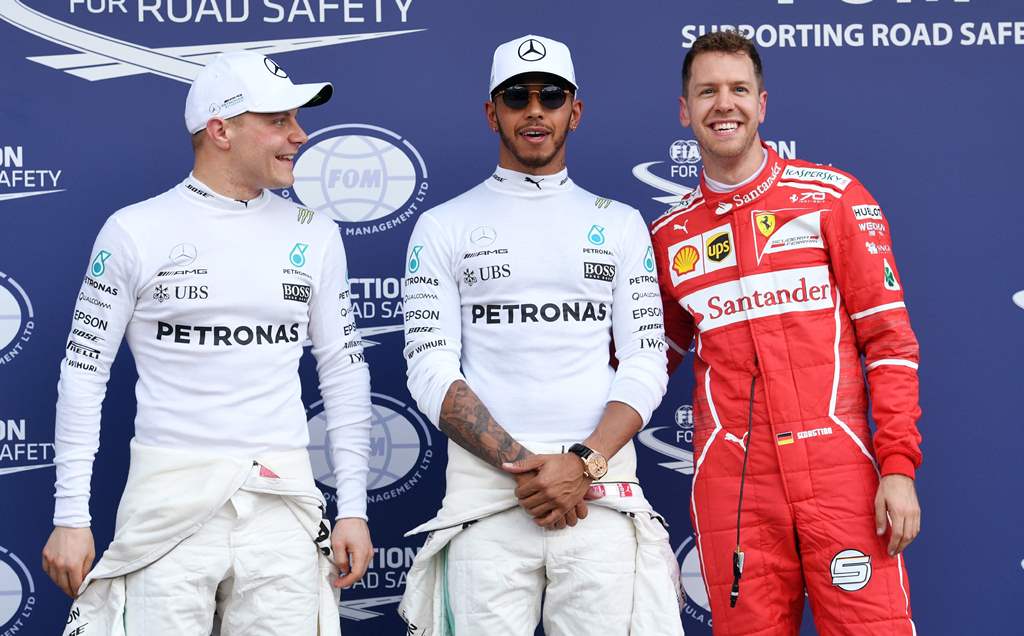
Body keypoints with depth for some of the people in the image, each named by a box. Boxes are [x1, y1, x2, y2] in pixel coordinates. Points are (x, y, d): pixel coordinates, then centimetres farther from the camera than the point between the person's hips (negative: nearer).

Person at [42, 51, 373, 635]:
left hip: (281, 504, 2)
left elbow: (345, 372, 10)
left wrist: (354, 509, 5)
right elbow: (84, 373, 2)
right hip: (168, 500, -2)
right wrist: (71, 518, -2)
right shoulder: (135, 232, -1)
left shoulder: (314, 236, 7)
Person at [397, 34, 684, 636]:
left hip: (602, 487, 1)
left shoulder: (621, 224, 12)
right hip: (484, 489, -1)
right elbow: (431, 371, 0)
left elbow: (645, 365, 5)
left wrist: (583, 463, -11)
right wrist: (520, 465, -12)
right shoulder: (444, 227, 8)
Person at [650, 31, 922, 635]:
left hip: (839, 470, -2)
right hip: (729, 483, 2)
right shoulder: (669, 235, 11)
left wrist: (898, 466, -8)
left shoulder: (834, 197, 3)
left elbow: (889, 338, 0)